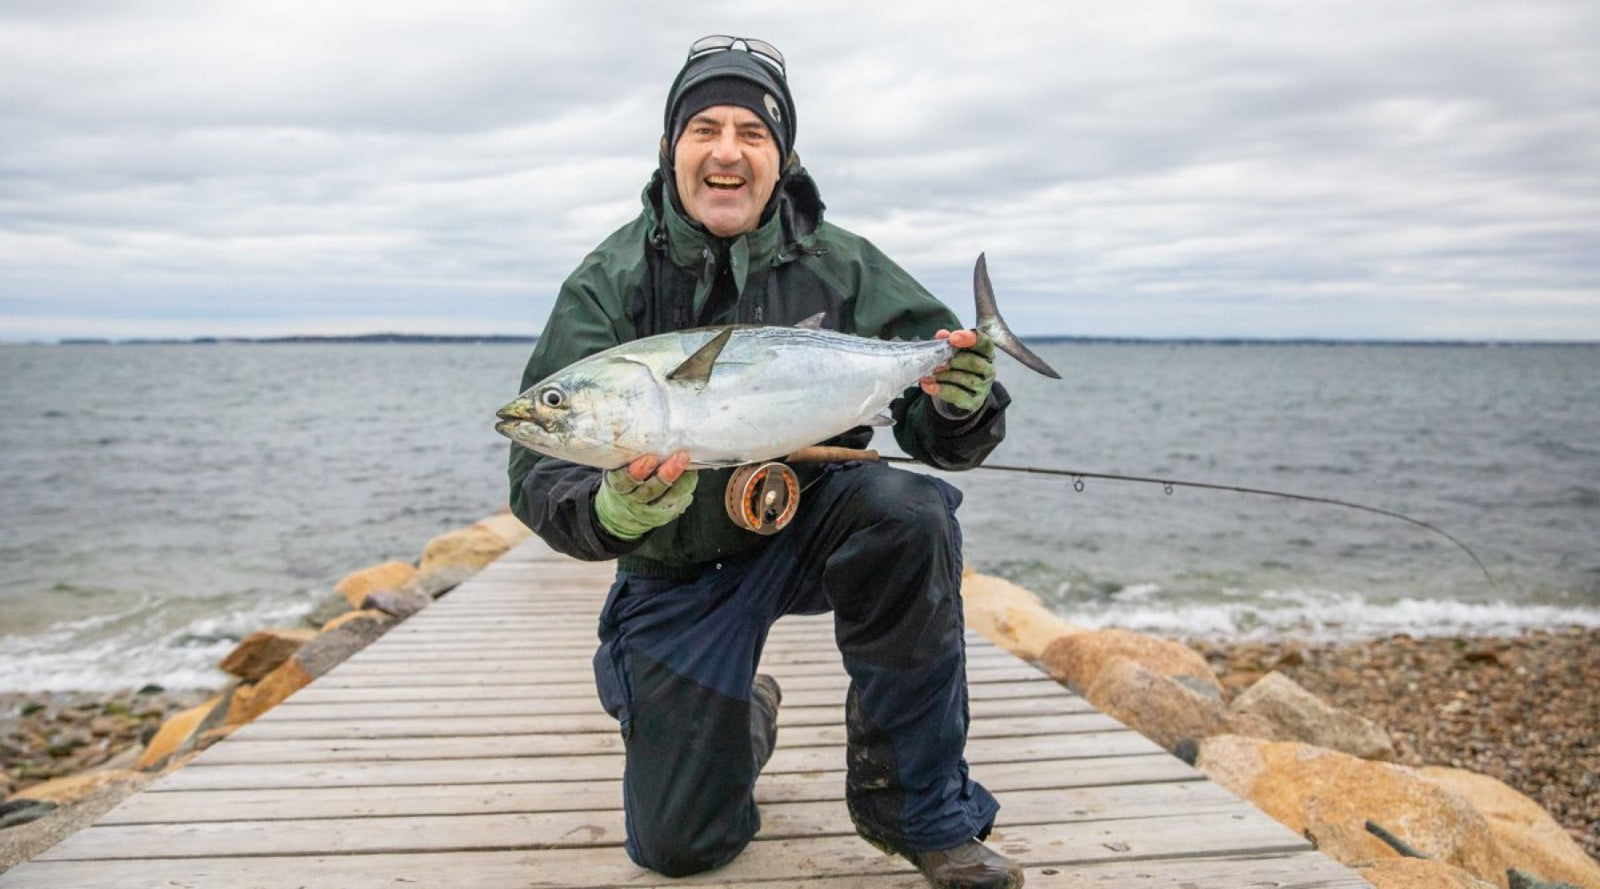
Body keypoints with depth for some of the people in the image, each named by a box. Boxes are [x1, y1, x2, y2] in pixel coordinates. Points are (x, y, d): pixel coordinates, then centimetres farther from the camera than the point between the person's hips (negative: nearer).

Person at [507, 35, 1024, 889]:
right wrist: (611, 512, -41)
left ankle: (918, 810, -14)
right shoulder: (610, 283, -13)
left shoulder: (840, 266, -9)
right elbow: (540, 470, -19)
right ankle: (746, 714, 37)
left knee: (908, 513, -34)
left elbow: (930, 423, -11)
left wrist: (960, 409, -36)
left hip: (811, 522, 1)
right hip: (678, 570, 0)